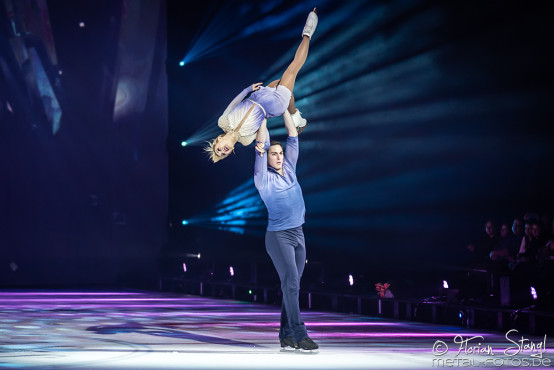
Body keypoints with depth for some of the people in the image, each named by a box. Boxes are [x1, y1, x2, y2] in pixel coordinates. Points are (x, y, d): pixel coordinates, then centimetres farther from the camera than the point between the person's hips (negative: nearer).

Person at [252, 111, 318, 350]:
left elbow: (293, 136, 10)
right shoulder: (264, 178, -6)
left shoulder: (289, 171, 9)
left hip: (298, 234, 6)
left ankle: (286, 335, 8)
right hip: (278, 236, -6)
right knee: (291, 284, -14)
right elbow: (262, 144, -13)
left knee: (292, 286, 5)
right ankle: (300, 335, -18)